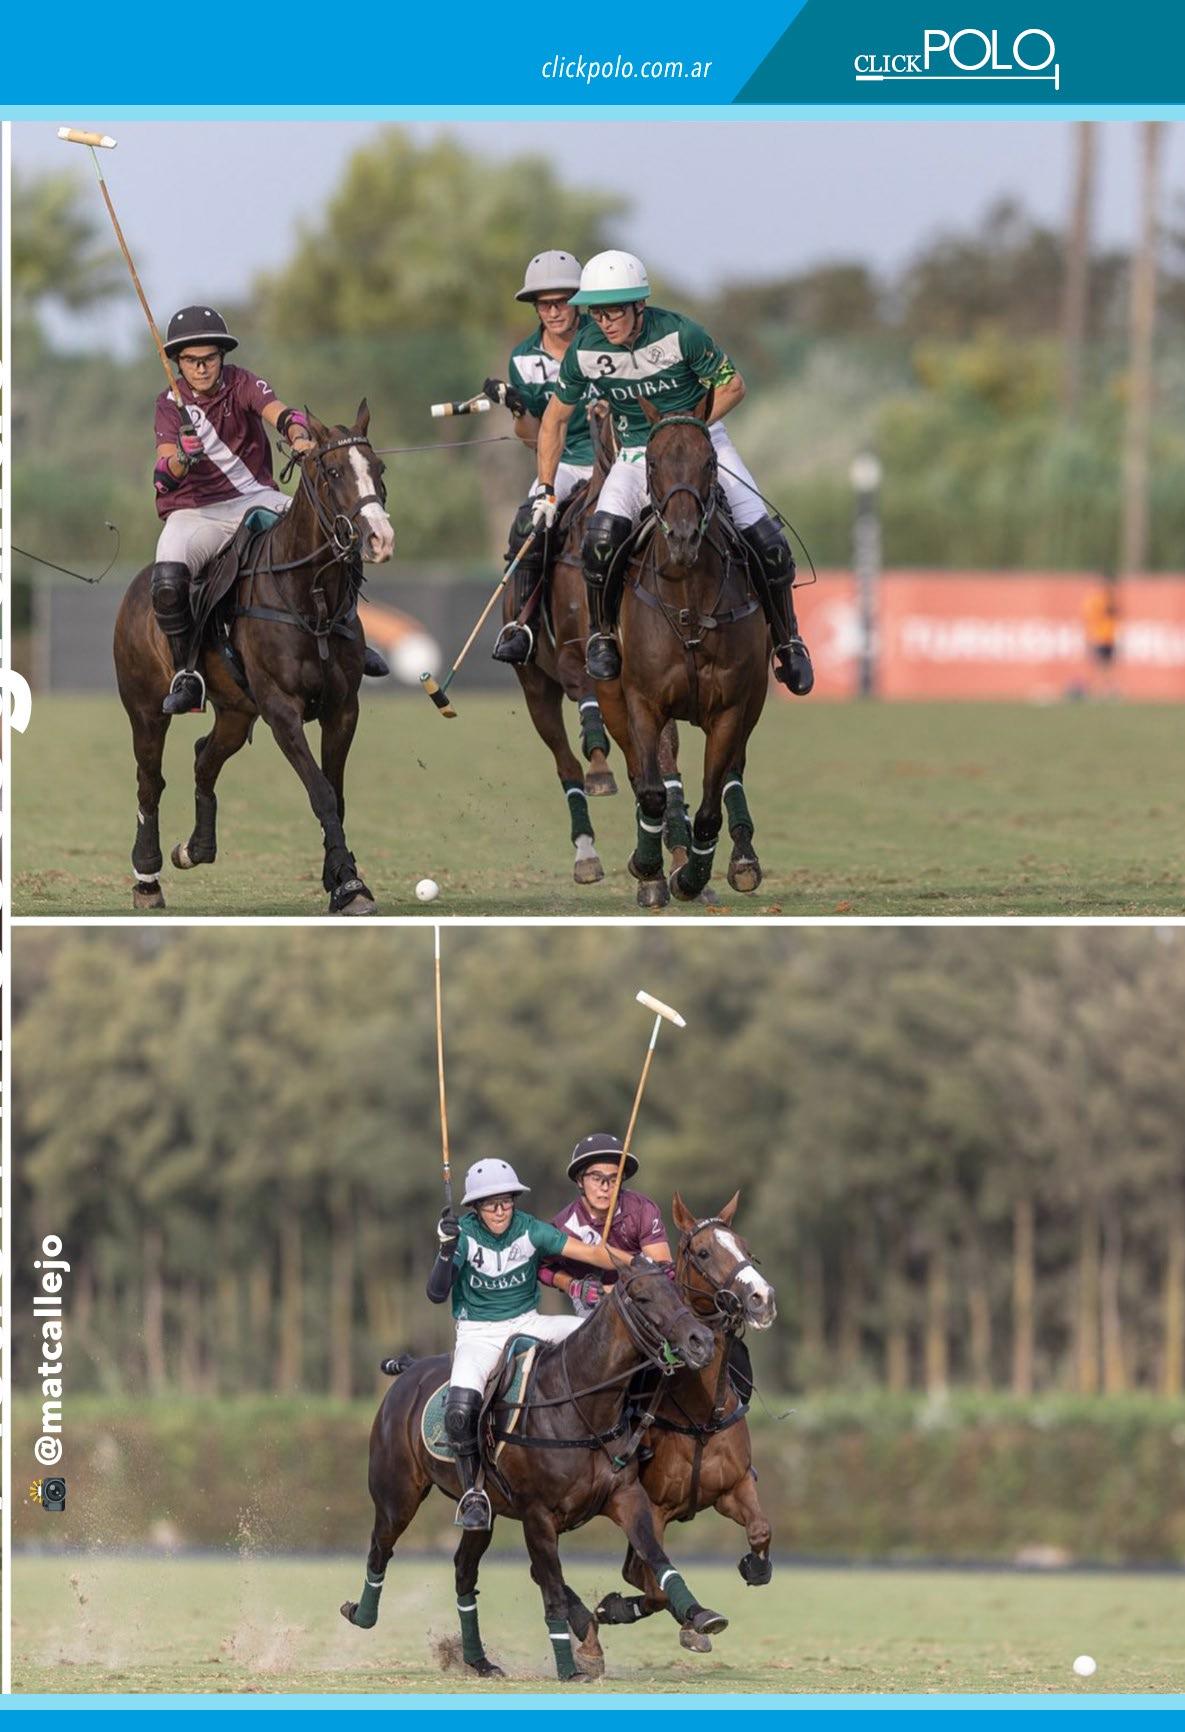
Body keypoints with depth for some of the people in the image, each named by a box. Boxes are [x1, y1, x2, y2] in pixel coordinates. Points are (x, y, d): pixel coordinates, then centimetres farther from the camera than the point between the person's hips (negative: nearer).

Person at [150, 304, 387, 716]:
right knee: (167, 582, -31)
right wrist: (182, 459, -38)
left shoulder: (241, 384, 0)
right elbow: (165, 476, -14)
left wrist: (298, 435, -45)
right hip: (194, 512, -1)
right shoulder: (170, 404, -1)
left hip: (255, 498, 1)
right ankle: (186, 675, -12)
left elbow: (277, 413, -22)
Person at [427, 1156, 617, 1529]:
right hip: (478, 1333, -3)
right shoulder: (464, 1234, -11)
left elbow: (593, 1253, -11)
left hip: (527, 1323, 3)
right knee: (461, 1407, -31)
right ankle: (472, 1493, -14)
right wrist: (447, 1249, -32)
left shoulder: (530, 1230, -6)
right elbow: (436, 1294, -16)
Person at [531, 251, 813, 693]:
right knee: (601, 538, -27)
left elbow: (732, 386, -8)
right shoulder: (585, 350, -13)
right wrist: (545, 490, 0)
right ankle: (601, 634, -2)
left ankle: (787, 641, 14)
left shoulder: (679, 333, -21)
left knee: (768, 544, -10)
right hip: (637, 454, 1)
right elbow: (556, 418, 2)